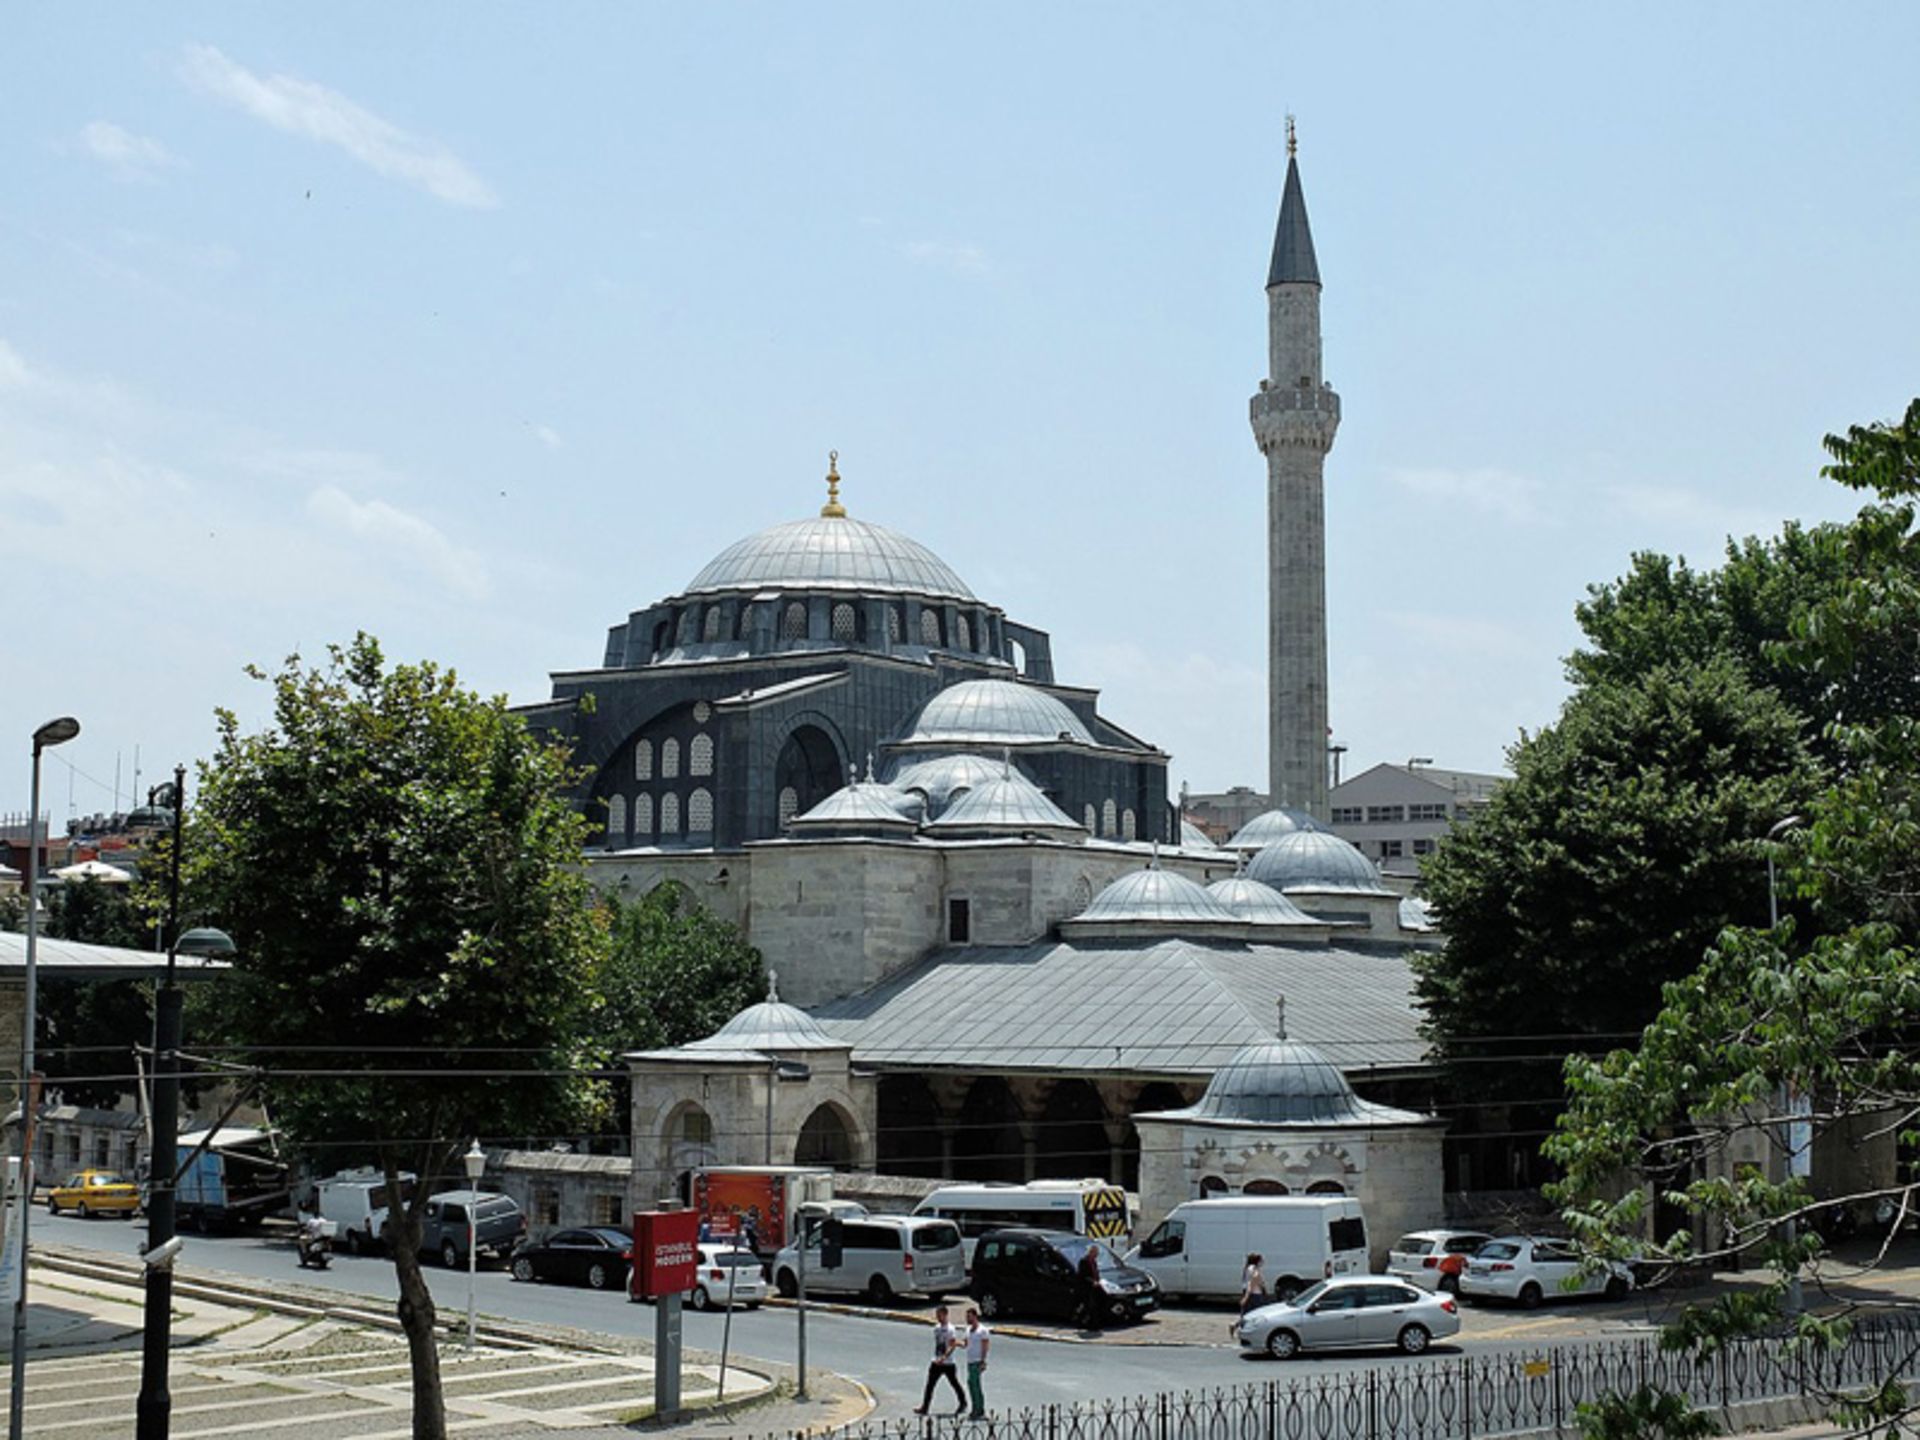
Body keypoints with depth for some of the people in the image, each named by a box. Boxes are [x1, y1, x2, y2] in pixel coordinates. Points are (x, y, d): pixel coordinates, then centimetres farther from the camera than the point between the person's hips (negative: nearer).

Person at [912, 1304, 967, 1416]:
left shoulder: (950, 1329, -15)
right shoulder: (937, 1328, 8)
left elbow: (953, 1346, -21)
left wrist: (943, 1358, -30)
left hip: (948, 1363, -6)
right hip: (936, 1362, 6)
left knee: (954, 1384, 8)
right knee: (930, 1385, -1)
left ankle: (963, 1404, 25)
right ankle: (925, 1408, -2)